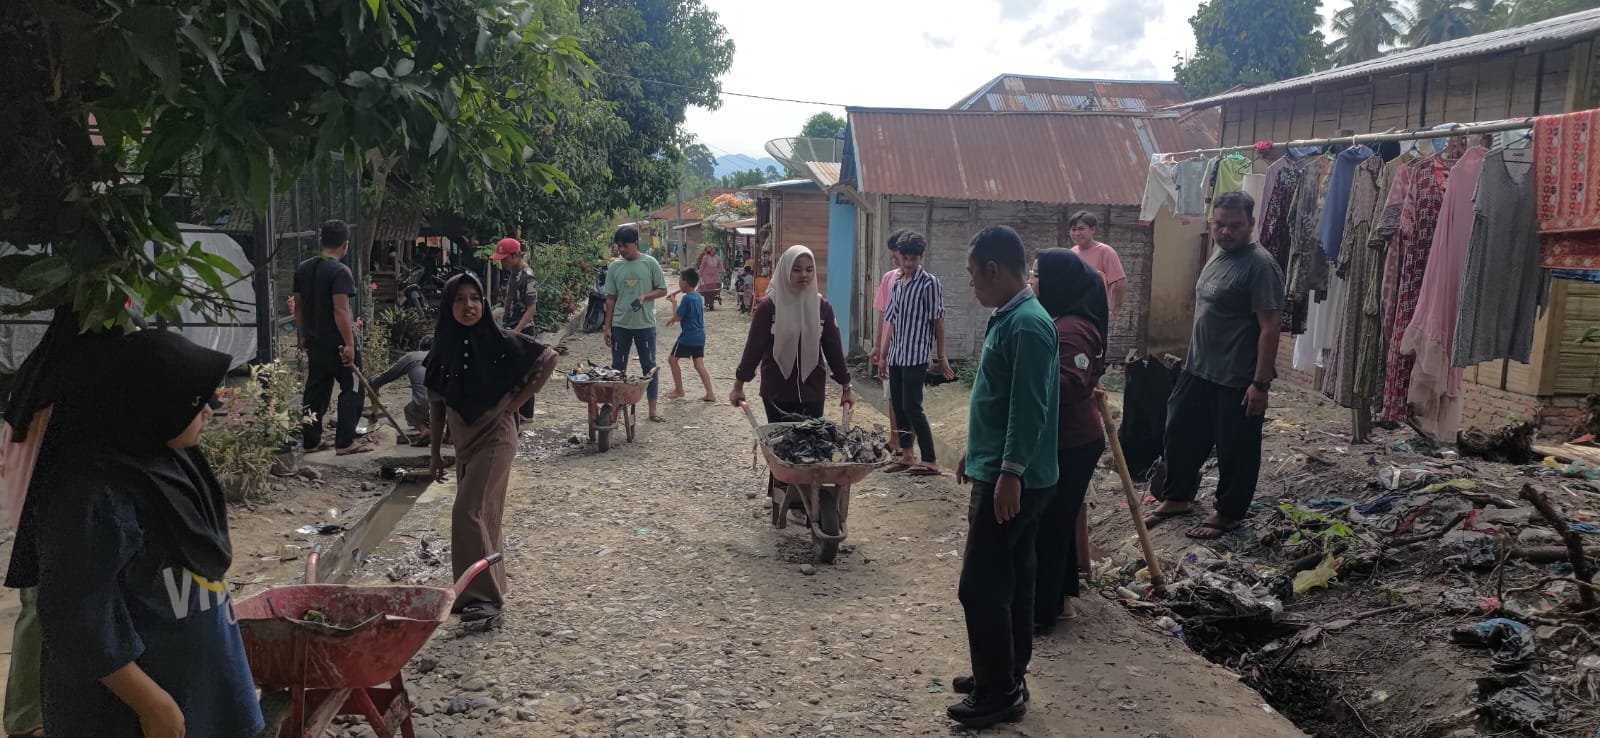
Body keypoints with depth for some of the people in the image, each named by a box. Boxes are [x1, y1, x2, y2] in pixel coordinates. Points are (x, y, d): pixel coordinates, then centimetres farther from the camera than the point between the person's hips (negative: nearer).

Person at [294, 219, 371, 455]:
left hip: (314, 341, 7)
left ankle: (311, 441, 18)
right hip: (337, 343, -7)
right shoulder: (340, 272, -16)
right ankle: (345, 442, 1)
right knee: (351, 389, 3)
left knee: (315, 390, 14)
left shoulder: (303, 268, 8)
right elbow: (341, 309, -23)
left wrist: (303, 336, 21)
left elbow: (298, 306, 13)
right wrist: (349, 344, -21)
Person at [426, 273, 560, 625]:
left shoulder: (499, 340, -11)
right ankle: (491, 591, 27)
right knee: (482, 517, 13)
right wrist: (436, 451, 11)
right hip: (463, 441, 5)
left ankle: (484, 597, -7)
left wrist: (516, 401, -10)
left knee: (469, 514, -14)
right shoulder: (443, 348, 3)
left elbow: (548, 359, -8)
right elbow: (437, 403, 10)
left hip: (494, 438, -5)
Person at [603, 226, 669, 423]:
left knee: (649, 366, 3)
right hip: (620, 325, 2)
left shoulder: (650, 263, -4)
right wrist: (607, 327, 2)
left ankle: (652, 409, 11)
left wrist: (644, 297, -18)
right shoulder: (615, 267, 2)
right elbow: (610, 298, 6)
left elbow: (662, 290, 1)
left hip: (645, 324, -2)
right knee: (618, 367, 7)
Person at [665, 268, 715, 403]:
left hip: (688, 336, -8)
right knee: (699, 364, 7)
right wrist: (674, 318, 21)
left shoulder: (687, 298, -17)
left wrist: (674, 302, -5)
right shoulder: (698, 296, 10)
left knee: (673, 359, 9)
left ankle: (679, 390, 15)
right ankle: (710, 394, -1)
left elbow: (677, 317, -15)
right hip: (700, 335, 8)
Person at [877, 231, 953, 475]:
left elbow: (938, 321, -7)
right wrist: (883, 356, 14)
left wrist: (941, 357, -6)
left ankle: (931, 461, -4)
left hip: (916, 356, -7)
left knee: (912, 407, -9)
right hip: (896, 356, 7)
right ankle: (906, 456, 20)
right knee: (898, 406, 10)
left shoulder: (930, 283, -8)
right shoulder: (898, 284, 12)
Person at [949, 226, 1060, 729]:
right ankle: (1005, 677, 28)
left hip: (1012, 481, -10)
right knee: (1012, 580, 17)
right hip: (1001, 472, 10)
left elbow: (1030, 408, -24)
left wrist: (1010, 472, -25)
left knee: (981, 587, -4)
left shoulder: (1027, 325, -19)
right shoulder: (1008, 317, 12)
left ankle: (999, 693, 8)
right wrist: (976, 453, 25)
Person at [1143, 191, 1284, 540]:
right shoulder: (1219, 254, 9)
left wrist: (1260, 382, -22)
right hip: (1198, 369, 9)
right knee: (1180, 434, 16)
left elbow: (1270, 328, -20)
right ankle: (1176, 497, 33)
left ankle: (1228, 513, 22)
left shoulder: (1260, 265, -18)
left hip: (1237, 379, -9)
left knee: (1235, 448, 7)